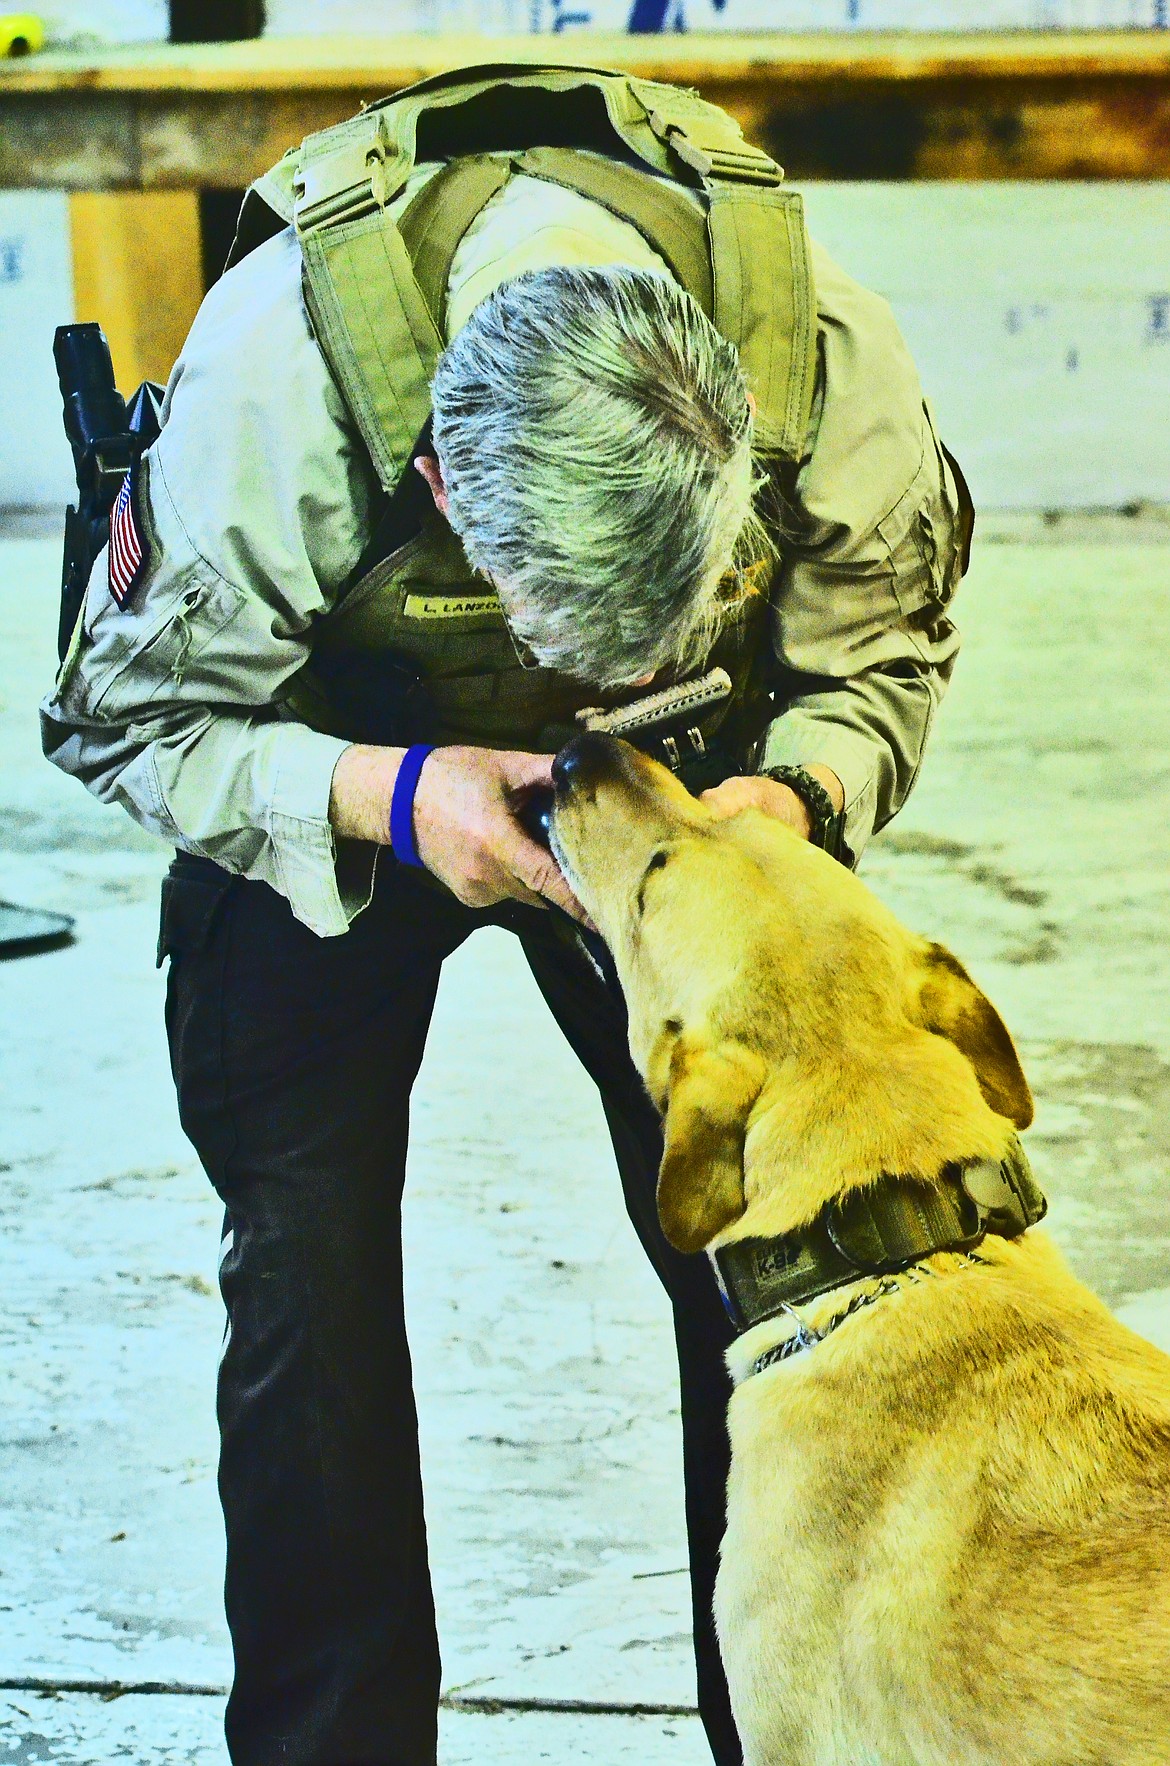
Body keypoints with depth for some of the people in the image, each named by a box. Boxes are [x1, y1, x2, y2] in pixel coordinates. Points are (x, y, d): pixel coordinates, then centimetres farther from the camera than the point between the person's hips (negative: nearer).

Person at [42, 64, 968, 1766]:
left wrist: (795, 793, -31)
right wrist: (383, 800, -37)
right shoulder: (272, 372, -36)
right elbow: (127, 712, -21)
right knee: (308, 1282, -4)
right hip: (333, 788, -1)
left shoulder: (830, 357, -31)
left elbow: (883, 657, -10)